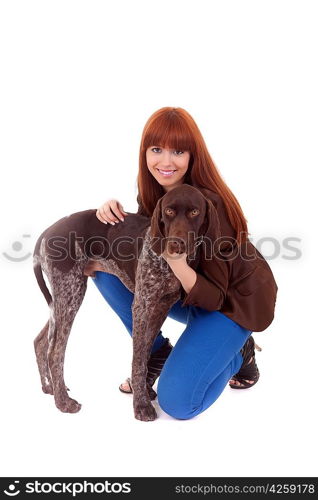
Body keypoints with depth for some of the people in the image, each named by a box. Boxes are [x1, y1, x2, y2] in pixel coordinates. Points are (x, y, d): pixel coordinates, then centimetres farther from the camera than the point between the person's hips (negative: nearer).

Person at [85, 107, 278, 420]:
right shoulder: (153, 192, -8)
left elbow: (214, 295, -27)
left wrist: (176, 262, -47)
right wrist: (113, 211, -18)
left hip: (234, 300, -7)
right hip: (189, 292, 7)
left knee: (176, 401, -17)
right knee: (107, 269, -7)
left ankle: (239, 351, 9)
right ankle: (157, 352, 4)